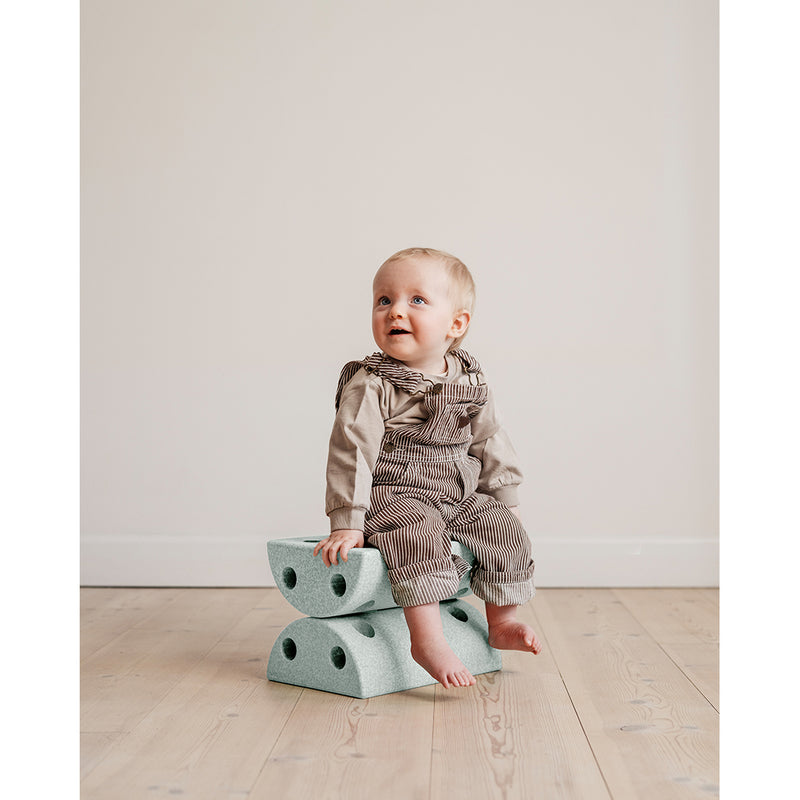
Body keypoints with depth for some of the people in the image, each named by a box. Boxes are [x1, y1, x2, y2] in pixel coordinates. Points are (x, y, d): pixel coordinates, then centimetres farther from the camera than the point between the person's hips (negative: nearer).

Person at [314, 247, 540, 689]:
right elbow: (351, 452, -19)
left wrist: (504, 497, 17)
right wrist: (346, 524, -23)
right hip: (392, 498, -6)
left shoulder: (471, 381, 4)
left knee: (504, 529, -1)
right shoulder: (370, 386, -15)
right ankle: (427, 640, -31)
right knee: (419, 532, -32)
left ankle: (502, 623, 18)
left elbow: (489, 442, 15)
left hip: (460, 498, 6)